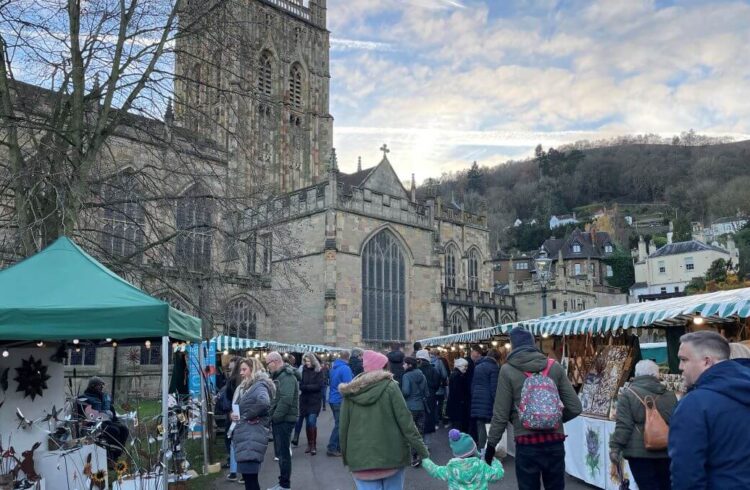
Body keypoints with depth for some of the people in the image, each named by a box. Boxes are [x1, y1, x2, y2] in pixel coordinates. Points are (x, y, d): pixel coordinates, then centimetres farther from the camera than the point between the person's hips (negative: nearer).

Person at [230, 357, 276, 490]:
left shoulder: (259, 385, -11)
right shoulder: (245, 387, 20)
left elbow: (263, 402, -32)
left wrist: (247, 416, -18)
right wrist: (232, 415, 2)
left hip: (252, 437, -10)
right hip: (244, 436, 10)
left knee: (250, 476, -10)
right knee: (248, 475, 14)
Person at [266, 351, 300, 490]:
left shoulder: (287, 376, -16)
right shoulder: (278, 375, 16)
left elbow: (286, 399, -25)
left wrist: (275, 416, -19)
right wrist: (272, 417, 8)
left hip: (284, 420, -10)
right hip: (279, 419, 10)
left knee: (283, 452, -2)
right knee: (280, 452, 15)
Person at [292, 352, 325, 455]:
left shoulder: (318, 371, -3)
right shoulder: (303, 371, 3)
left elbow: (319, 385, -10)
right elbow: (299, 385, 0)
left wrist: (305, 387, -12)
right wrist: (311, 387, -15)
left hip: (315, 400, -3)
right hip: (304, 400, 3)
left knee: (312, 422, -10)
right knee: (308, 423, 6)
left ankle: (314, 445, -2)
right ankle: (310, 444, 18)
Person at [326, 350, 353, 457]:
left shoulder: (333, 367, 9)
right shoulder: (345, 369, -17)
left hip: (333, 399, 9)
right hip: (341, 401, -9)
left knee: (339, 424, 15)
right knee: (339, 425, -3)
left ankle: (338, 447, 19)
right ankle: (331, 449, -2)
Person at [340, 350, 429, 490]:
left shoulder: (351, 392, 3)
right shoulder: (390, 387, -5)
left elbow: (344, 426, 6)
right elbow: (405, 420, -8)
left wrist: (346, 456, 16)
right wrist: (422, 450, -4)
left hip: (360, 457, 2)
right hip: (391, 455, -2)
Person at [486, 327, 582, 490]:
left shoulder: (508, 370, -5)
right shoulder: (554, 366, 2)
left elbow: (500, 414, -6)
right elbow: (575, 407, 1)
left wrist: (491, 444, 6)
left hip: (527, 443, -3)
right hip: (555, 442, 3)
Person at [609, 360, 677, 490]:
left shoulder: (628, 394, -5)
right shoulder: (669, 395, 9)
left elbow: (623, 425, -11)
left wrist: (615, 447, -4)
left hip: (640, 452, -4)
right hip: (666, 452, 4)